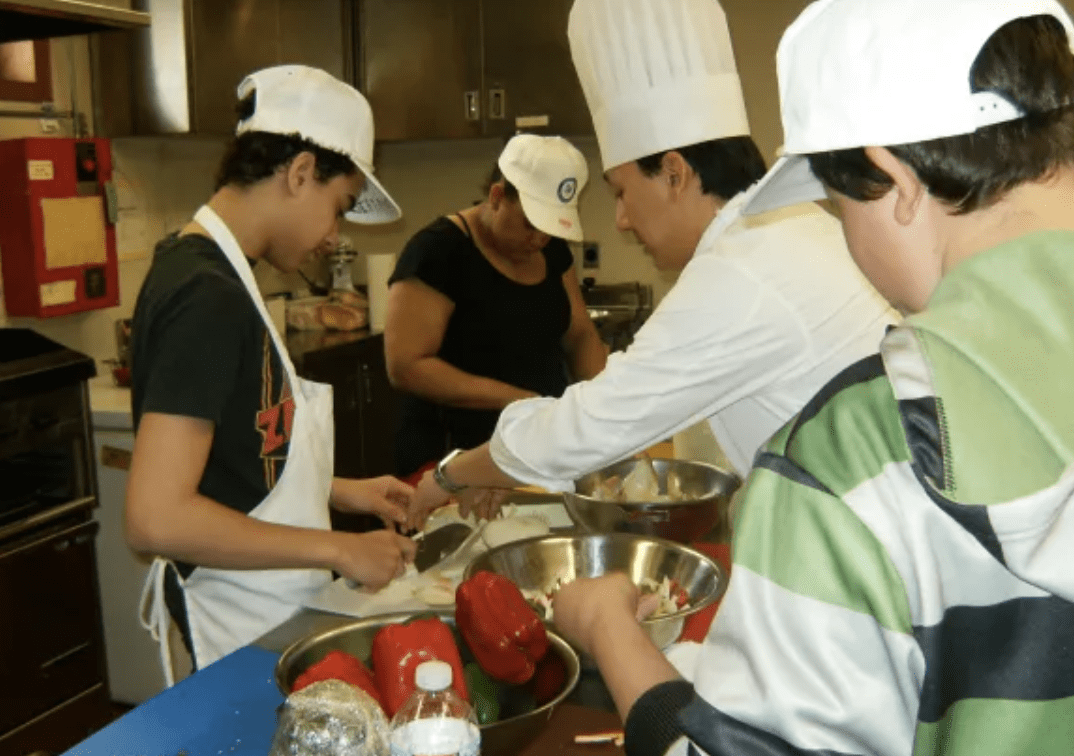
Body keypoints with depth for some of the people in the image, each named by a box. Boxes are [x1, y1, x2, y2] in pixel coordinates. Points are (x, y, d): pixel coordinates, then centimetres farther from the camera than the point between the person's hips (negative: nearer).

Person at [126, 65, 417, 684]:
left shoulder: (204, 270, 6)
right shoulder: (206, 295, -23)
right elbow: (155, 517, -28)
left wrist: (341, 492, 11)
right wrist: (337, 549, -21)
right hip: (244, 634, -9)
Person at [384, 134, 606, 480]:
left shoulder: (551, 249, 5)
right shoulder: (438, 250, -16)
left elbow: (580, 334, 10)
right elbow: (405, 366, -20)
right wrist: (511, 398, -25)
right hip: (458, 458, -6)